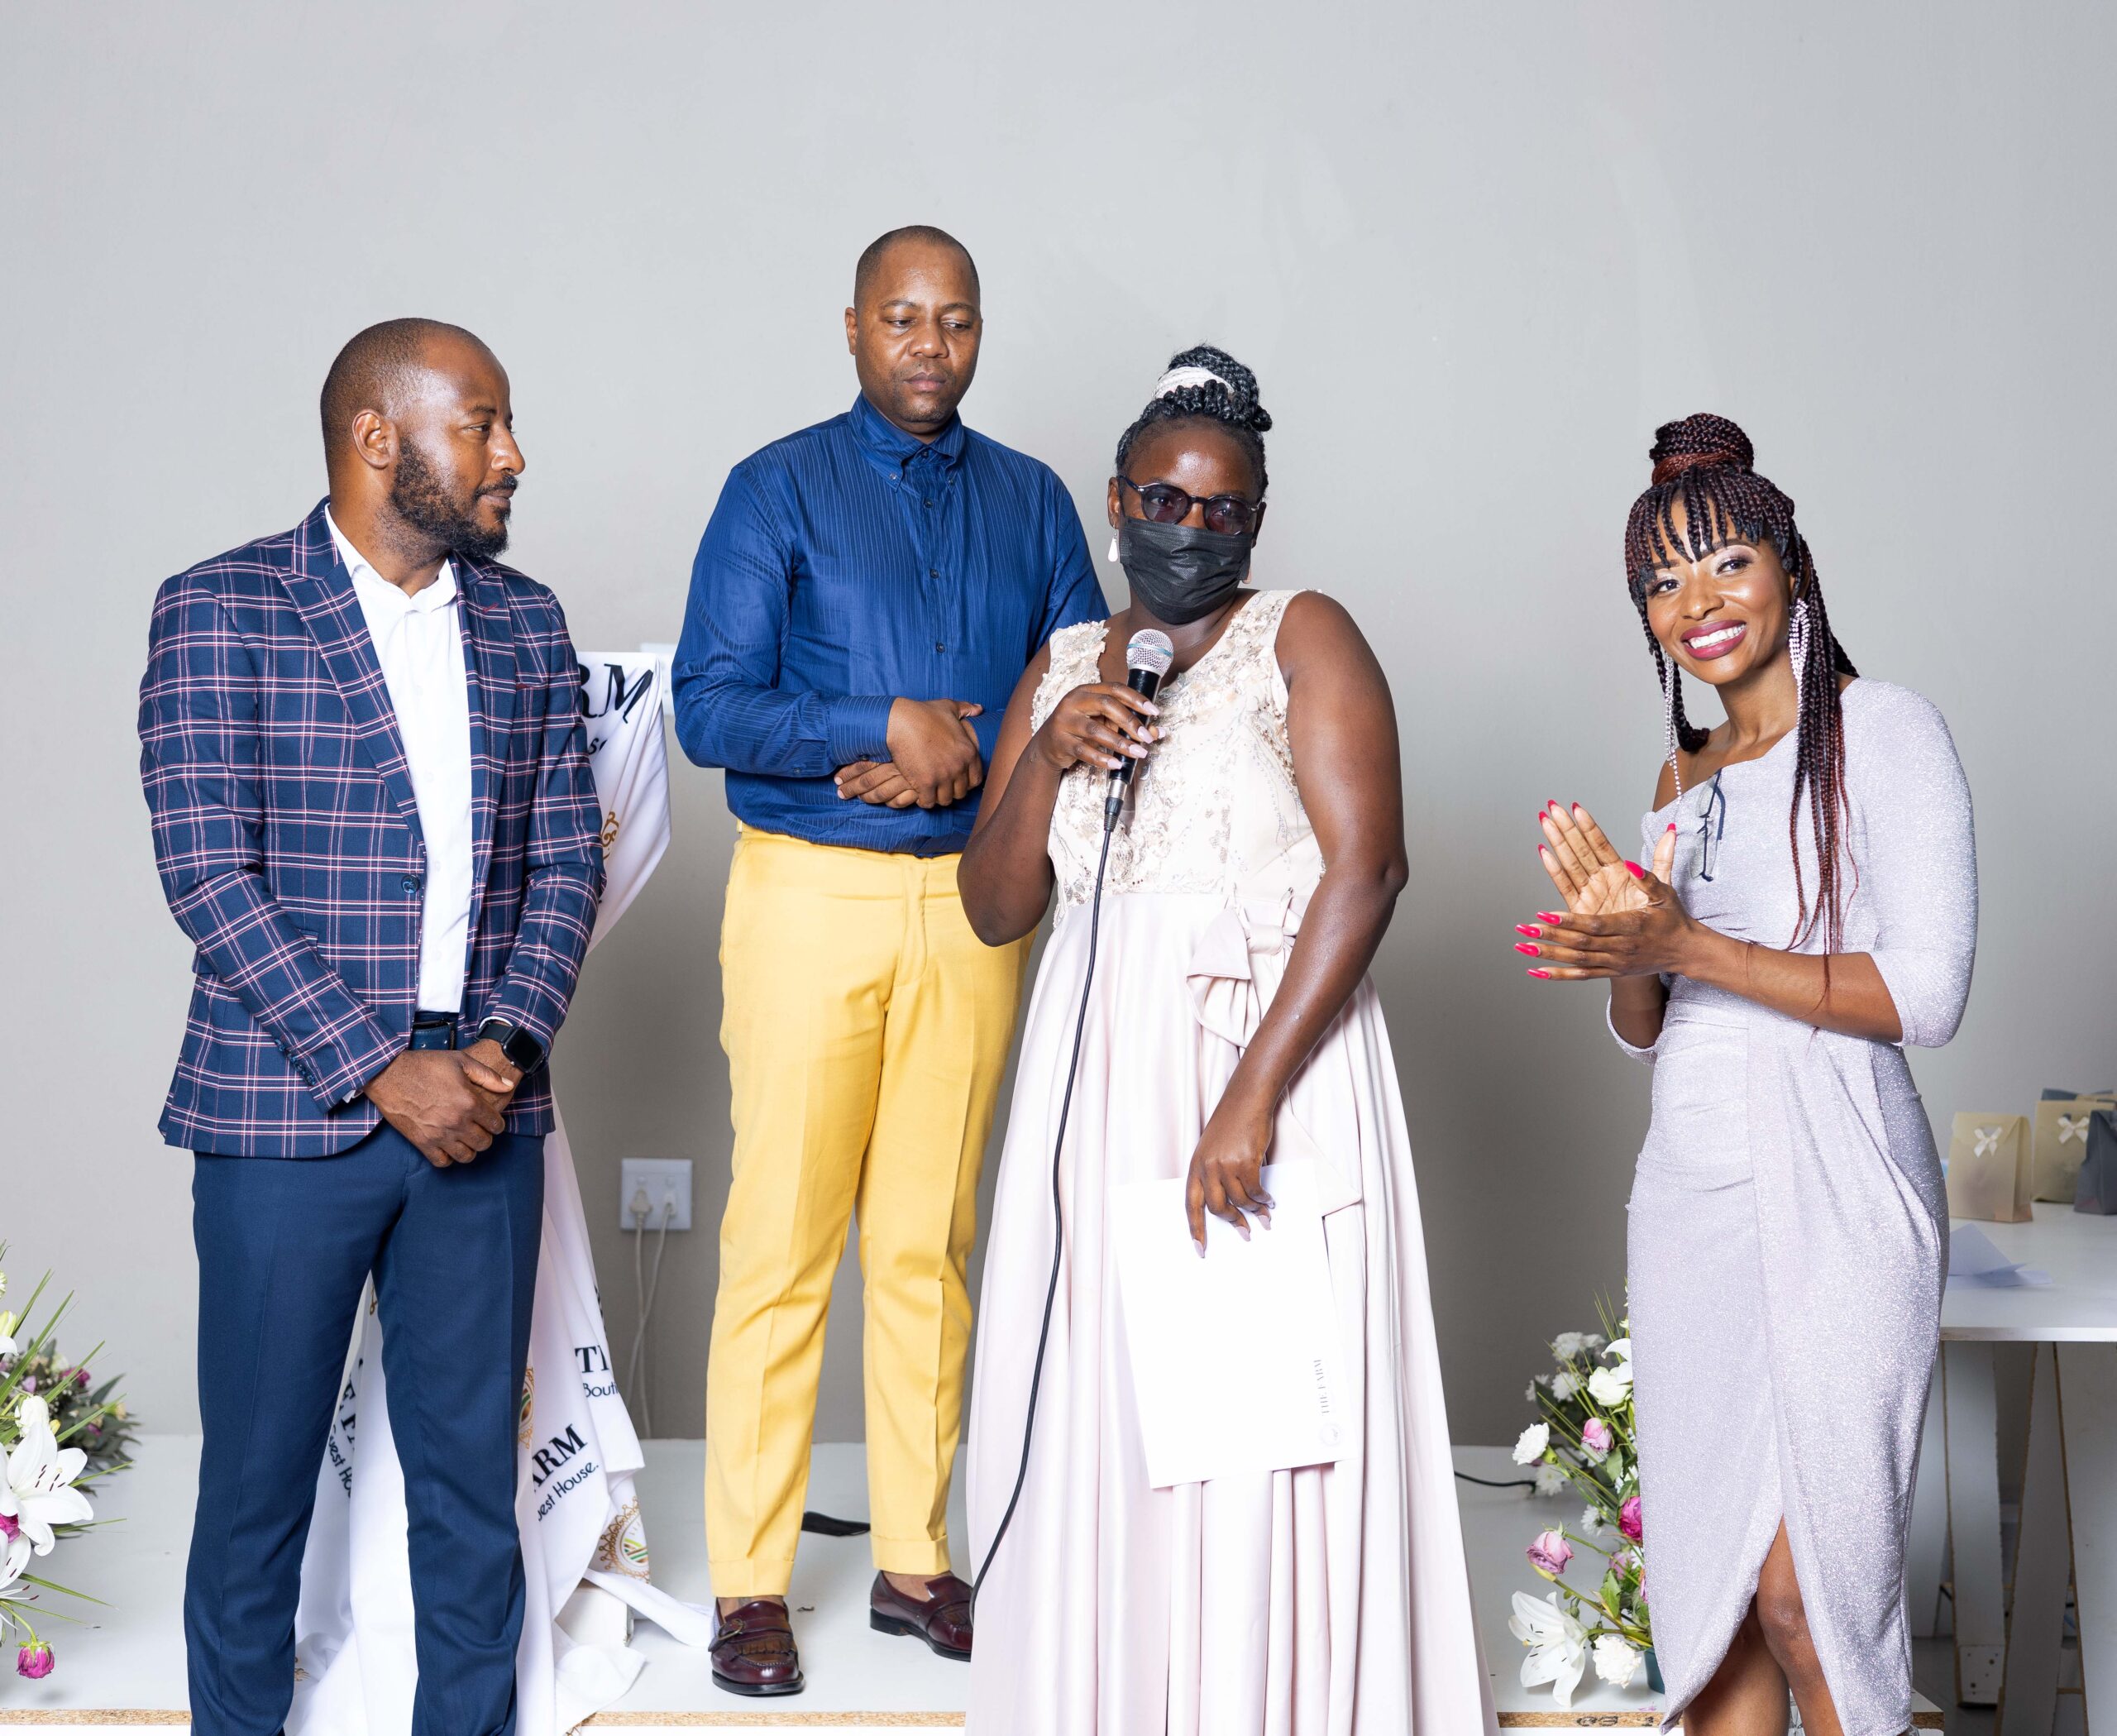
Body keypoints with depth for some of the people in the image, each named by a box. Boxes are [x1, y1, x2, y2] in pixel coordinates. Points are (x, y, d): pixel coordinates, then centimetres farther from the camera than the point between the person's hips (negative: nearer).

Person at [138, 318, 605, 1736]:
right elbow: (207, 872, -11)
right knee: (260, 1470, 8)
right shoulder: (220, 613, -4)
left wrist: (509, 1046, -8)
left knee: (473, 1462, 11)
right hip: (286, 1108, -3)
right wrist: (382, 1070, -15)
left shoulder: (525, 624, 9)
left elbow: (566, 860, 8)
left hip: (482, 1109, 4)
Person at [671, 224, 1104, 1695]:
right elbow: (707, 707, -6)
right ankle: (751, 1585, 8)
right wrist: (889, 727, -15)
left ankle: (916, 1560, 18)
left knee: (932, 1239, 7)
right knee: (783, 1239, -2)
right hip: (810, 894, -3)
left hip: (970, 897, 3)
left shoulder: (1031, 501, 13)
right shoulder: (778, 489, 2)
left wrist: (967, 753, -9)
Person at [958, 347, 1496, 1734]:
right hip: (1100, 1078, 5)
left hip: (1271, 1055, -5)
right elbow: (995, 910, 13)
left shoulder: (1303, 638, -1)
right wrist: (1047, 758, -5)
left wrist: (1252, 1096, -21)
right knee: (1102, 1408, 7)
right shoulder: (1063, 666, 15)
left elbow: (1366, 868, -13)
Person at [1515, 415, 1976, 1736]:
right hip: (1689, 1197, 6)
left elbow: (1926, 995, -14)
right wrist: (1619, 948, -6)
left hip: (1831, 1204, -6)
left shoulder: (1884, 731, -5)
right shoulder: (1687, 777, 15)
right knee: (1705, 1584, 8)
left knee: (1802, 1594, -3)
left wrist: (1686, 946, -17)